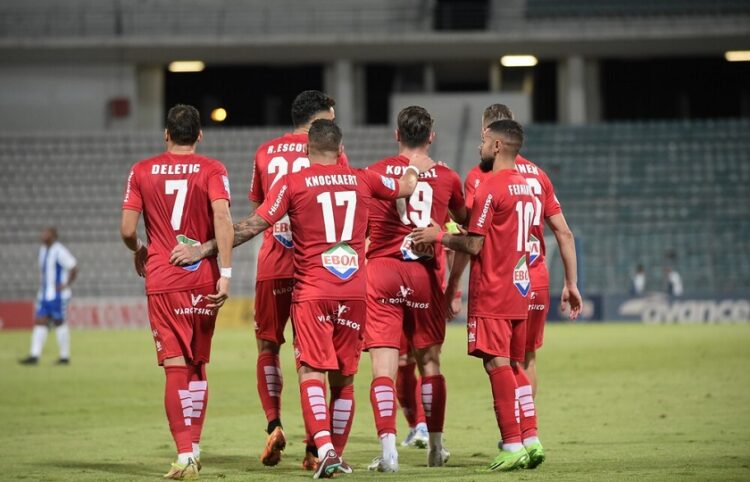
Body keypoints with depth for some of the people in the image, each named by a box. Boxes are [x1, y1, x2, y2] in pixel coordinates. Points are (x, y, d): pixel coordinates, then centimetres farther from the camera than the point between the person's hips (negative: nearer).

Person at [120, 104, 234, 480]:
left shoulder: (142, 171, 4)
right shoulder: (211, 170, 1)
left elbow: (127, 230, 0)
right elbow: (222, 218, -13)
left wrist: (138, 251, 22)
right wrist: (225, 273, -14)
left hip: (162, 280, -1)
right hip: (203, 278, 1)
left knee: (176, 367, -3)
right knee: (197, 366, 15)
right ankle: (194, 449, 19)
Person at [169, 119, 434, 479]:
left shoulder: (293, 183, -4)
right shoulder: (362, 180, 8)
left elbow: (253, 226, -7)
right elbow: (405, 188, 26)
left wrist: (202, 250, -1)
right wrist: (415, 167, 49)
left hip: (312, 292, -3)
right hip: (354, 292, 3)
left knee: (310, 371, -7)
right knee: (343, 378, 12)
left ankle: (324, 448, -25)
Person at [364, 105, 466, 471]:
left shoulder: (374, 173, 4)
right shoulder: (446, 177, 7)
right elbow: (466, 223, 25)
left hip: (381, 271, -1)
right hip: (426, 274, 1)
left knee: (384, 365, -5)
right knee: (429, 361, 15)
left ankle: (388, 450, -16)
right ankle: (435, 447, 20)